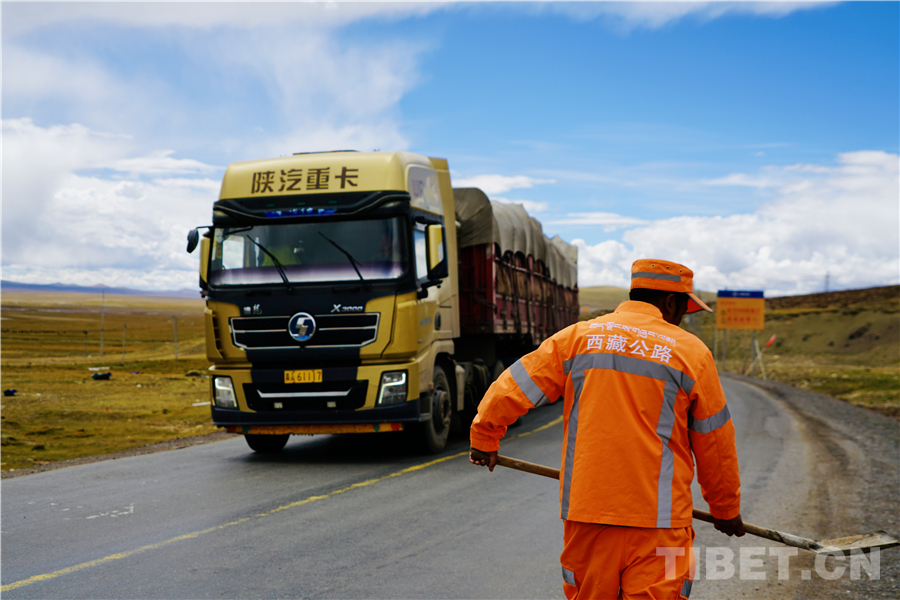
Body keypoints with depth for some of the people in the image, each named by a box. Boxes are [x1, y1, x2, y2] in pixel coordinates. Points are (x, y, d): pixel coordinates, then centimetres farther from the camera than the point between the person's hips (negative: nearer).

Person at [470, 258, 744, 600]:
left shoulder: (576, 337, 6)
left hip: (585, 512, 3)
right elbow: (715, 445, 9)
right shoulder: (691, 352, 2)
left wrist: (484, 440, 26)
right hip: (657, 520, -3)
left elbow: (509, 390, 8)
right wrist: (726, 510, 23)